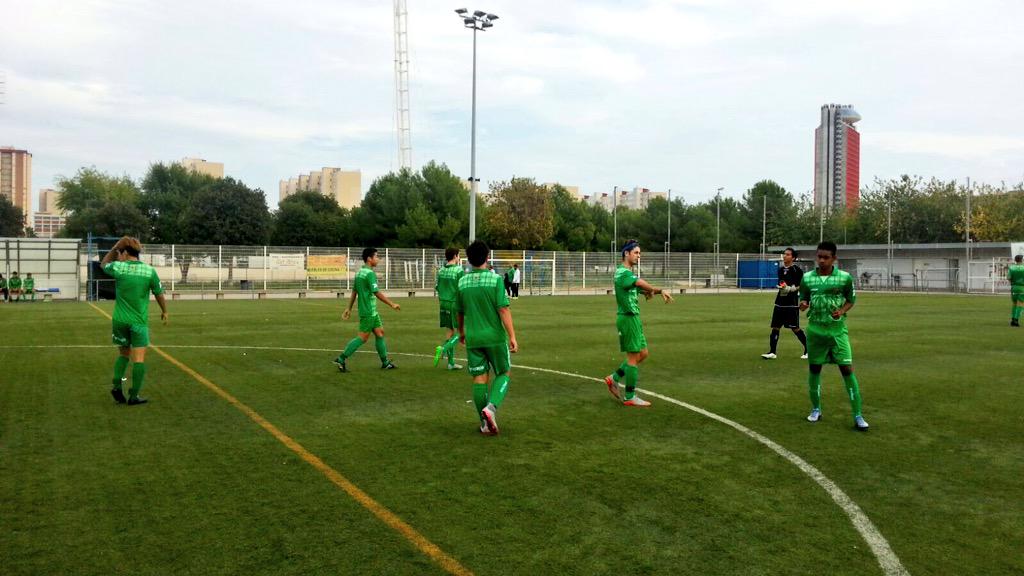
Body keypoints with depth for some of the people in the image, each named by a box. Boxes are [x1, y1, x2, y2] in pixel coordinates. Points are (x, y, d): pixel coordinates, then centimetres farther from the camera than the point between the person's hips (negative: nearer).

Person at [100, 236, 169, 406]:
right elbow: (159, 294, 6)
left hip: (120, 321, 2)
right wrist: (164, 311, 22)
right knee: (139, 358, 0)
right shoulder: (149, 270, -5)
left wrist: (114, 247, 17)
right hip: (139, 321, -2)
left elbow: (103, 264, 21)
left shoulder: (118, 267, -4)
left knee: (123, 354, 21)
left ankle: (117, 386, 10)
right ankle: (134, 396, -1)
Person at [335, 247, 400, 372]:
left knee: (380, 333, 12)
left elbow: (354, 292, 15)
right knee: (363, 337, -5)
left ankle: (385, 362, 17)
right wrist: (392, 304, -17)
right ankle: (341, 359, -3)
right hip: (368, 311, -10)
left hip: (372, 311, 10)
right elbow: (377, 293, -21)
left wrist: (349, 308, 19)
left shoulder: (359, 272, 11)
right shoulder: (369, 273, -17)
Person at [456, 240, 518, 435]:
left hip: (473, 338, 3)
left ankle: (486, 424, 12)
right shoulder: (495, 279, -9)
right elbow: (503, 310, -14)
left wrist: (461, 332, 30)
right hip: (495, 336, -3)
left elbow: (459, 312, 13)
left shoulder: (462, 282, 4)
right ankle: (491, 407, -12)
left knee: (479, 378, 8)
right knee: (504, 374, 12)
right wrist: (512, 336, -12)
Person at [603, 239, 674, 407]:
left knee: (643, 353, 14)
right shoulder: (622, 272, -15)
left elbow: (639, 288, 7)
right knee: (633, 357, -3)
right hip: (628, 318, -10)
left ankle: (614, 378, 20)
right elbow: (640, 283, -32)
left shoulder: (628, 273, 17)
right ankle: (630, 397, 5)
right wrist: (660, 290, -33)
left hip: (633, 318, 10)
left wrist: (649, 291, -13)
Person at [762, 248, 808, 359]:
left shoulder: (797, 270, -8)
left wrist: (791, 289, -21)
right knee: (775, 327, 3)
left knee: (795, 328, -1)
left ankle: (808, 350, 15)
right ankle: (772, 352, 8)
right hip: (780, 302, 6)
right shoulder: (781, 270, 11)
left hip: (792, 303, -6)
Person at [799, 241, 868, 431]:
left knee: (847, 369, -6)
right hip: (815, 329, 2)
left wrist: (842, 311, -13)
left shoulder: (845, 277, -5)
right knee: (814, 369, 9)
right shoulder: (807, 278, -1)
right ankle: (816, 409, 27)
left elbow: (851, 300, 7)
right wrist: (803, 305, -15)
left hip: (837, 329, -2)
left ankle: (857, 416, 0)